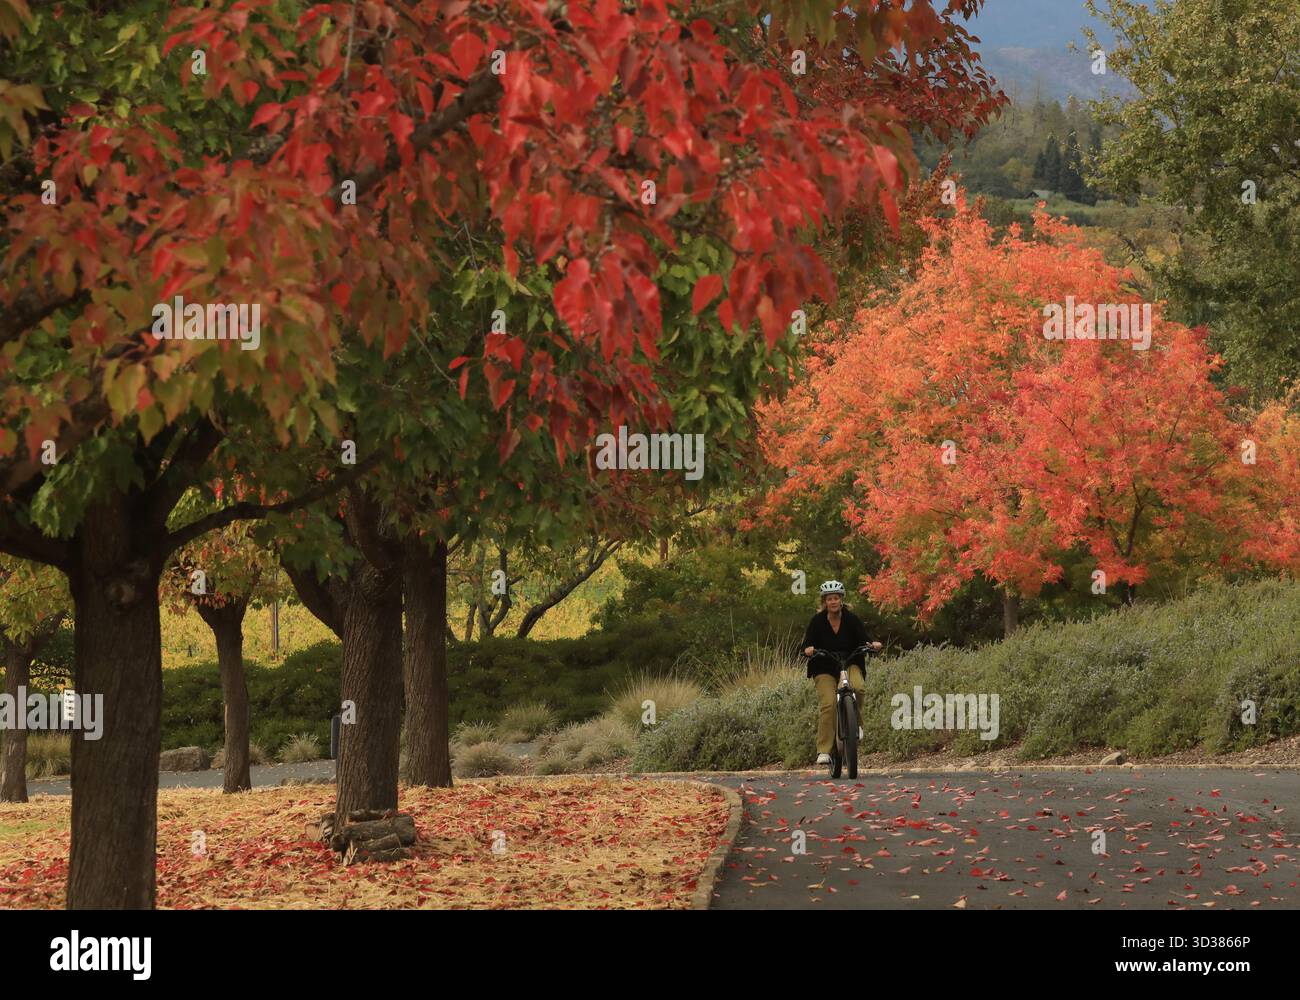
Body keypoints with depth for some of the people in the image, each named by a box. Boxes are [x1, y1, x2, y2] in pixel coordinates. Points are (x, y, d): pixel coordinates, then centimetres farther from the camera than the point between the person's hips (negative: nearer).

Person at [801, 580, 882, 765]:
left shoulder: (852, 619, -6)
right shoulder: (818, 621, -6)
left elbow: (863, 641, -10)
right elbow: (807, 644, -10)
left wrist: (872, 645, -33)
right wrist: (808, 650, -34)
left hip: (850, 664, 1)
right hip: (825, 668, -1)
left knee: (859, 687, -32)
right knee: (828, 704, -21)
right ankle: (824, 751, -17)